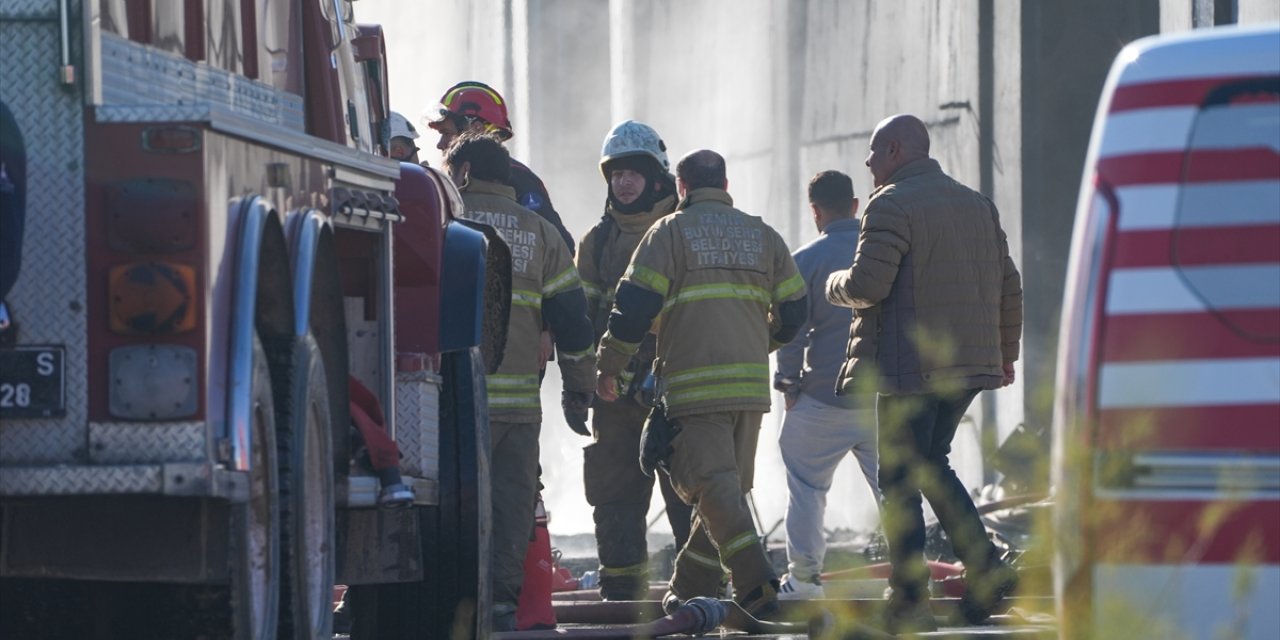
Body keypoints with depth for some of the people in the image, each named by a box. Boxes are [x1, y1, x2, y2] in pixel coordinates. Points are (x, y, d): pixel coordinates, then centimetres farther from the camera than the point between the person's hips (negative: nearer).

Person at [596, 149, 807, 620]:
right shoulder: (761, 235, 15)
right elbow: (792, 310, 17)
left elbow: (634, 306, -5)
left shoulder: (670, 232, 1)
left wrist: (608, 367, 6)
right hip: (750, 384, 5)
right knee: (728, 486, 14)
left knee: (714, 486, -10)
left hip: (695, 383, -5)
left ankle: (756, 583, -26)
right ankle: (690, 590, 17)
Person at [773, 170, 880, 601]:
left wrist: (788, 387, 5)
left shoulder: (806, 261, -6)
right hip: (885, 396, 3)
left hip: (825, 399, -3)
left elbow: (791, 331, -6)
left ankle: (803, 575, 6)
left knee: (806, 484, 9)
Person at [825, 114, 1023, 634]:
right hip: (969, 361, 8)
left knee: (900, 479, 0)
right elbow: (1008, 286, 16)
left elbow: (868, 286, -19)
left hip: (911, 366, -8)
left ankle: (910, 601, -2)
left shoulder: (892, 207, -10)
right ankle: (985, 567, 5)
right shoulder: (977, 205, 14)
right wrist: (1005, 351, 28)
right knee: (932, 465, 20)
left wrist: (835, 285, 4)